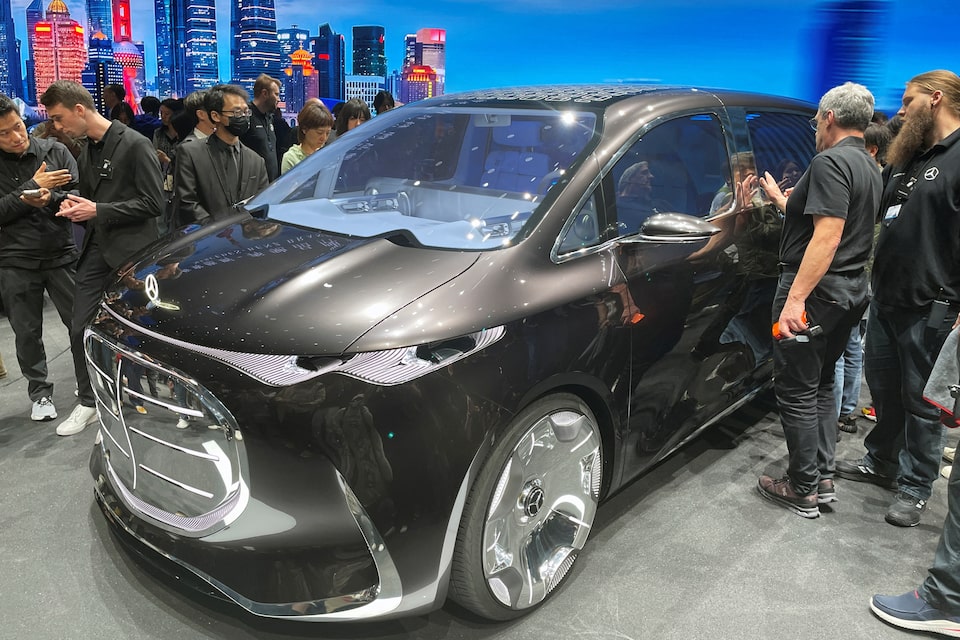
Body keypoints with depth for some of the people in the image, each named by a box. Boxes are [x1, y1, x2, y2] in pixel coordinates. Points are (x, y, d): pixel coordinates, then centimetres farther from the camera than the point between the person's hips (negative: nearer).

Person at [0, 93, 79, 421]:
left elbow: (77, 194, -1)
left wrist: (50, 199, -20)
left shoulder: (55, 151, 1)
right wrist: (32, 186, -15)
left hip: (61, 255, 0)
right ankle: (40, 394, 24)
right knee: (27, 332, 9)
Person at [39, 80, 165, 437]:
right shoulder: (86, 152, 15)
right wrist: (77, 207, 1)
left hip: (130, 251, -7)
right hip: (95, 249, 7)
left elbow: (153, 203, -14)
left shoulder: (134, 146, -10)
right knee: (79, 328, 6)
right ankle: (87, 402, 20)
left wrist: (98, 211, -16)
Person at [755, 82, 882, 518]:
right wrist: (780, 199, 38)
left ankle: (803, 490, 6)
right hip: (851, 290, 10)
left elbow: (827, 236, -25)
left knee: (797, 391, -2)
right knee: (821, 384, 18)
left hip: (815, 290, -10)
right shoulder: (869, 168, 16)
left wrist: (795, 298, -28)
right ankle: (823, 478, 23)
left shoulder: (830, 162, -15)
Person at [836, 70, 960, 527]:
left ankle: (915, 489, 21)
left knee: (921, 402, 6)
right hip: (885, 299, 8)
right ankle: (880, 463, 37)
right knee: (883, 387, 19)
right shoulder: (904, 160, 14)